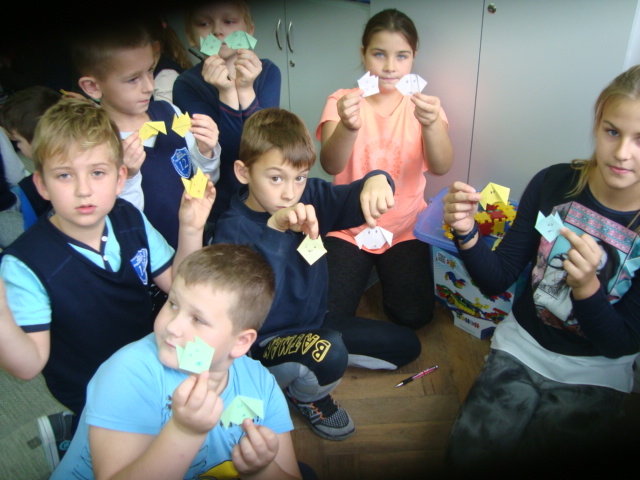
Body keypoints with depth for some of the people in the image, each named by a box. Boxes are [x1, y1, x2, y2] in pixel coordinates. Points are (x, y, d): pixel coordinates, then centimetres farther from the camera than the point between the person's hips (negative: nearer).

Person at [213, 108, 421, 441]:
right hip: (266, 340, -6)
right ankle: (305, 396, 0)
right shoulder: (233, 230, -24)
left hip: (315, 322, 7)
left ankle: (310, 364, 16)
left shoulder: (310, 198, -9)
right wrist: (274, 229, -50)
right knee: (329, 354, -37)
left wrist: (375, 181, -47)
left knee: (406, 345, 10)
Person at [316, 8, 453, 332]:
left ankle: (386, 268, 17)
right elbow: (330, 165, -23)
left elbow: (441, 167, -19)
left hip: (405, 228, 1)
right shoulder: (342, 101, -5)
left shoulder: (420, 105, -2)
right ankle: (362, 268, 17)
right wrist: (348, 127, -45)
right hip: (350, 227, 0)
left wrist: (431, 123, -41)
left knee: (414, 315, -14)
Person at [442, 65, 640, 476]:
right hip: (523, 346, 1)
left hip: (595, 373, -1)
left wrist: (586, 286, -33)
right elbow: (497, 280, -6)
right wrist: (467, 232, -27)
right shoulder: (554, 183, -11)